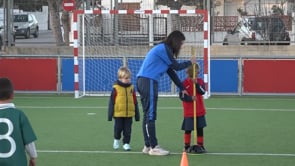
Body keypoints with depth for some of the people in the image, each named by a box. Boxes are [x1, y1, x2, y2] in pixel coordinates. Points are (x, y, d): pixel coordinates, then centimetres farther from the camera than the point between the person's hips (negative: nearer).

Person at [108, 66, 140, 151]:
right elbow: (111, 102, -5)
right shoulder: (116, 88, -7)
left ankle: (126, 143, 14)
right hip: (118, 114, -3)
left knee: (127, 130, 4)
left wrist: (137, 114, 10)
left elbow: (135, 102, 10)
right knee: (118, 128, 7)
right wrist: (110, 114, -6)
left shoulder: (131, 88, 4)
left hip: (129, 114, 3)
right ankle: (116, 140, 32)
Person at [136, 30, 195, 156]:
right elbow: (176, 66, -6)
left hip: (144, 81, 10)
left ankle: (148, 146, 17)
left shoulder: (163, 49, 21)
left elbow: (171, 71, 24)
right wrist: (190, 62, 12)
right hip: (148, 81, -10)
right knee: (150, 115, -8)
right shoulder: (164, 49, -8)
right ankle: (153, 147, -6)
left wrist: (182, 88, 25)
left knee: (148, 115, 13)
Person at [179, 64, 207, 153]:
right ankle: (187, 146, 16)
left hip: (200, 111, 3)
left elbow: (202, 92, -11)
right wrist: (190, 98, -25)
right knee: (188, 129, 4)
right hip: (188, 112, -3)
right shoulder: (185, 83, -7)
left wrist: (196, 84, -21)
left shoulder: (200, 81, 4)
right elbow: (182, 96, -10)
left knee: (200, 129, 7)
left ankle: (200, 145, 17)